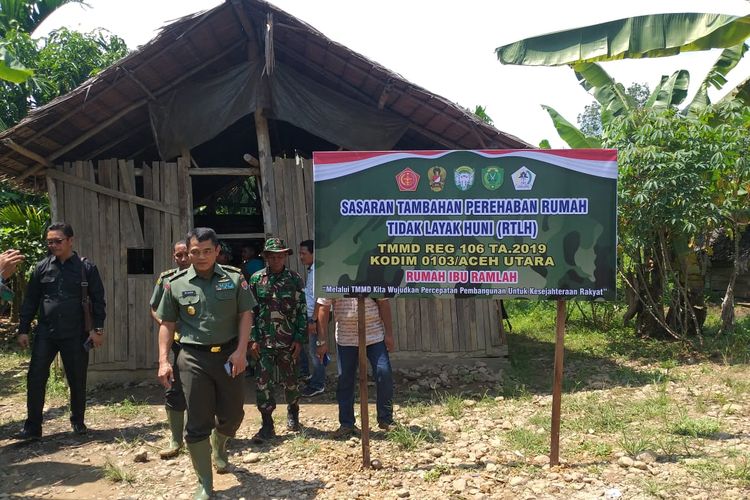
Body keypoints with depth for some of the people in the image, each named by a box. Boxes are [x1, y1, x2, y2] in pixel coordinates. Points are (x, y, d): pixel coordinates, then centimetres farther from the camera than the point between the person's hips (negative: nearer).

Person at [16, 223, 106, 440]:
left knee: (77, 381, 7)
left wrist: (98, 328, -5)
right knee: (35, 379, -1)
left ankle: (78, 422, 25)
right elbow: (30, 300, 9)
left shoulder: (86, 267, -1)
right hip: (45, 334, 2)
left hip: (75, 335, -2)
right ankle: (32, 427, 10)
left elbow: (98, 300, 0)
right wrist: (23, 329, 5)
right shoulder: (42, 267, 5)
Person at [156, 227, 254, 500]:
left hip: (228, 354, 1)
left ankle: (219, 448, 47)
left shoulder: (234, 278, 0)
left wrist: (241, 351, -9)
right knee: (198, 422, 1)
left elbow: (245, 315, 0)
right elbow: (167, 324, 6)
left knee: (232, 414, 13)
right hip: (194, 358, -1)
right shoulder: (175, 284, 1)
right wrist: (164, 360, -3)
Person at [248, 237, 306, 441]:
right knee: (263, 383, 0)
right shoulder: (256, 279, 1)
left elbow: (301, 311, -1)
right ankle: (267, 426, 9)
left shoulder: (295, 279, -1)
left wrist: (299, 339, -6)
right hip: (264, 341, 1)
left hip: (288, 341, 0)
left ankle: (292, 413, 35)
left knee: (290, 381, 11)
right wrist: (253, 339, -4)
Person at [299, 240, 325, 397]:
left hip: (316, 317, -9)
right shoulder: (311, 270, 12)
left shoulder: (316, 271, -17)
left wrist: (313, 320, -21)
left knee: (315, 351, -2)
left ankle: (317, 385, 7)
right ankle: (316, 378, 28)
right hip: (311, 316, 9)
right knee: (314, 350, 17)